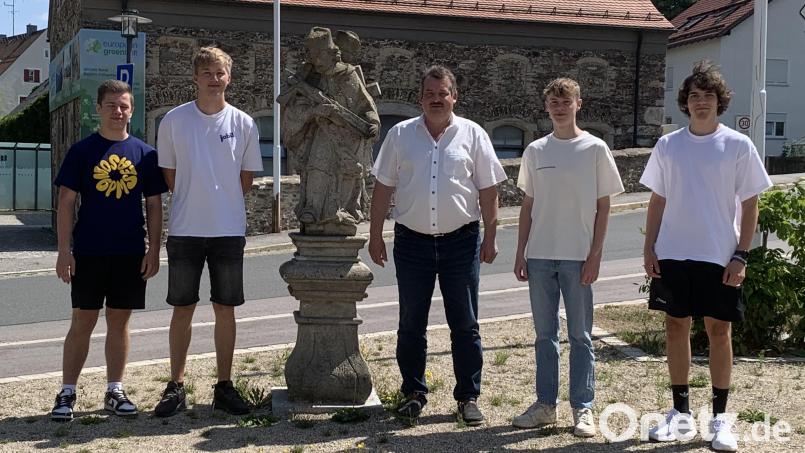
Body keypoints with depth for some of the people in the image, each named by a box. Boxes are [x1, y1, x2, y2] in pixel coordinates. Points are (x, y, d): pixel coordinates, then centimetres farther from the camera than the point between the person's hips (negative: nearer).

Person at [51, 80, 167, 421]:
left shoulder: (145, 153, 5)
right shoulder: (82, 151, 0)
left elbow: (154, 205, 7)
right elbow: (66, 202, -1)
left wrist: (153, 250, 1)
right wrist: (64, 250, -7)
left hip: (131, 252, 2)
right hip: (88, 252, -2)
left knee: (119, 322, 10)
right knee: (82, 322, 2)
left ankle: (114, 391, 20)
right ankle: (67, 393, 11)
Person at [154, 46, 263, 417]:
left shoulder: (243, 123, 1)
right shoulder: (174, 120, 0)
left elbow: (246, 178, 9)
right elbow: (169, 174, 6)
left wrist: (222, 205, 7)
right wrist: (194, 203, 5)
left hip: (229, 230, 1)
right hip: (185, 229, 0)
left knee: (225, 309, 6)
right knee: (182, 309, 5)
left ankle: (224, 386, 15)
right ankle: (176, 386, 14)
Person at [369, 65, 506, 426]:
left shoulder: (472, 135, 2)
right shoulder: (400, 135, 5)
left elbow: (488, 190, 3)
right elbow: (383, 188, 7)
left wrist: (490, 237, 0)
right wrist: (375, 235, 4)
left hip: (461, 241, -1)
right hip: (412, 241, 1)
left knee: (465, 324, 5)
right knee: (411, 324, 9)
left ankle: (468, 397, 15)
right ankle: (413, 392, 22)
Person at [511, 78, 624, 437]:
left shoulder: (595, 149, -2)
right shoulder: (535, 151, 7)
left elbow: (603, 207, -1)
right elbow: (528, 205, 11)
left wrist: (595, 255, -7)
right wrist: (520, 253, 7)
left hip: (578, 257, -3)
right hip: (539, 256, 3)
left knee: (580, 335, 3)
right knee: (545, 334, 10)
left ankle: (583, 408, 11)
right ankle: (545, 404, 19)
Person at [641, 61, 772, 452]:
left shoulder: (738, 146, -2)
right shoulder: (668, 145, 5)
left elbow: (750, 205, -1)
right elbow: (657, 201, 10)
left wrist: (741, 255, -8)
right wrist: (649, 248, 3)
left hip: (719, 257, -3)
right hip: (672, 255, 3)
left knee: (718, 330, 2)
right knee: (676, 328, 7)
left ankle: (720, 418, 13)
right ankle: (681, 415, 18)